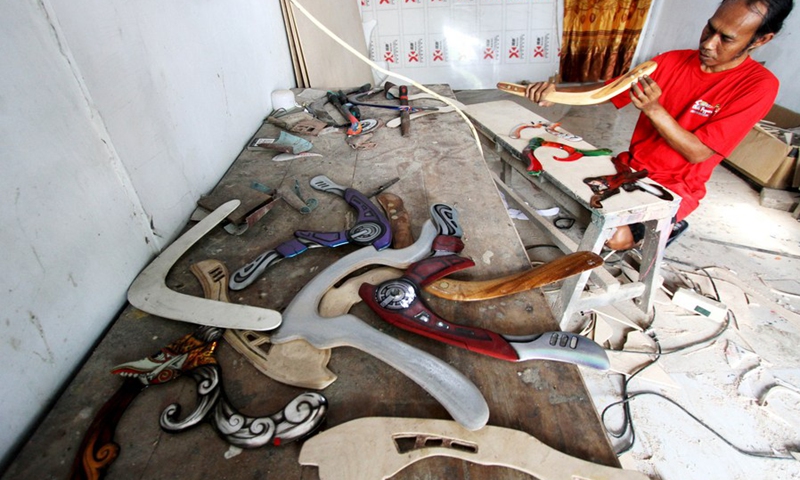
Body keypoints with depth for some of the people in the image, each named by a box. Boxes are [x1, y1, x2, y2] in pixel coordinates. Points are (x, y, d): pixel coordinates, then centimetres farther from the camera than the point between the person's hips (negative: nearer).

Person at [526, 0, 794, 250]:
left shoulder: (758, 86, -15)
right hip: (633, 167, 5)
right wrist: (556, 92, -24)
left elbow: (697, 153, -20)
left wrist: (653, 109, -32)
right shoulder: (672, 61, -2)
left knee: (615, 238, -22)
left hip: (674, 187, -5)